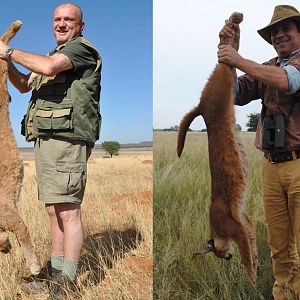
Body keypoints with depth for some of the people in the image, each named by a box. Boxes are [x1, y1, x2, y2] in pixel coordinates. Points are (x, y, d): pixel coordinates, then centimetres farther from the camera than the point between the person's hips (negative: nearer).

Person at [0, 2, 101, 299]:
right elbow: (24, 86, 29)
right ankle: (56, 274, 19)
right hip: (46, 140, 10)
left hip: (66, 139, -10)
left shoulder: (81, 48, -1)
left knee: (68, 210, -10)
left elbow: (49, 67, -20)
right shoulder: (56, 55, 29)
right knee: (54, 210, 11)